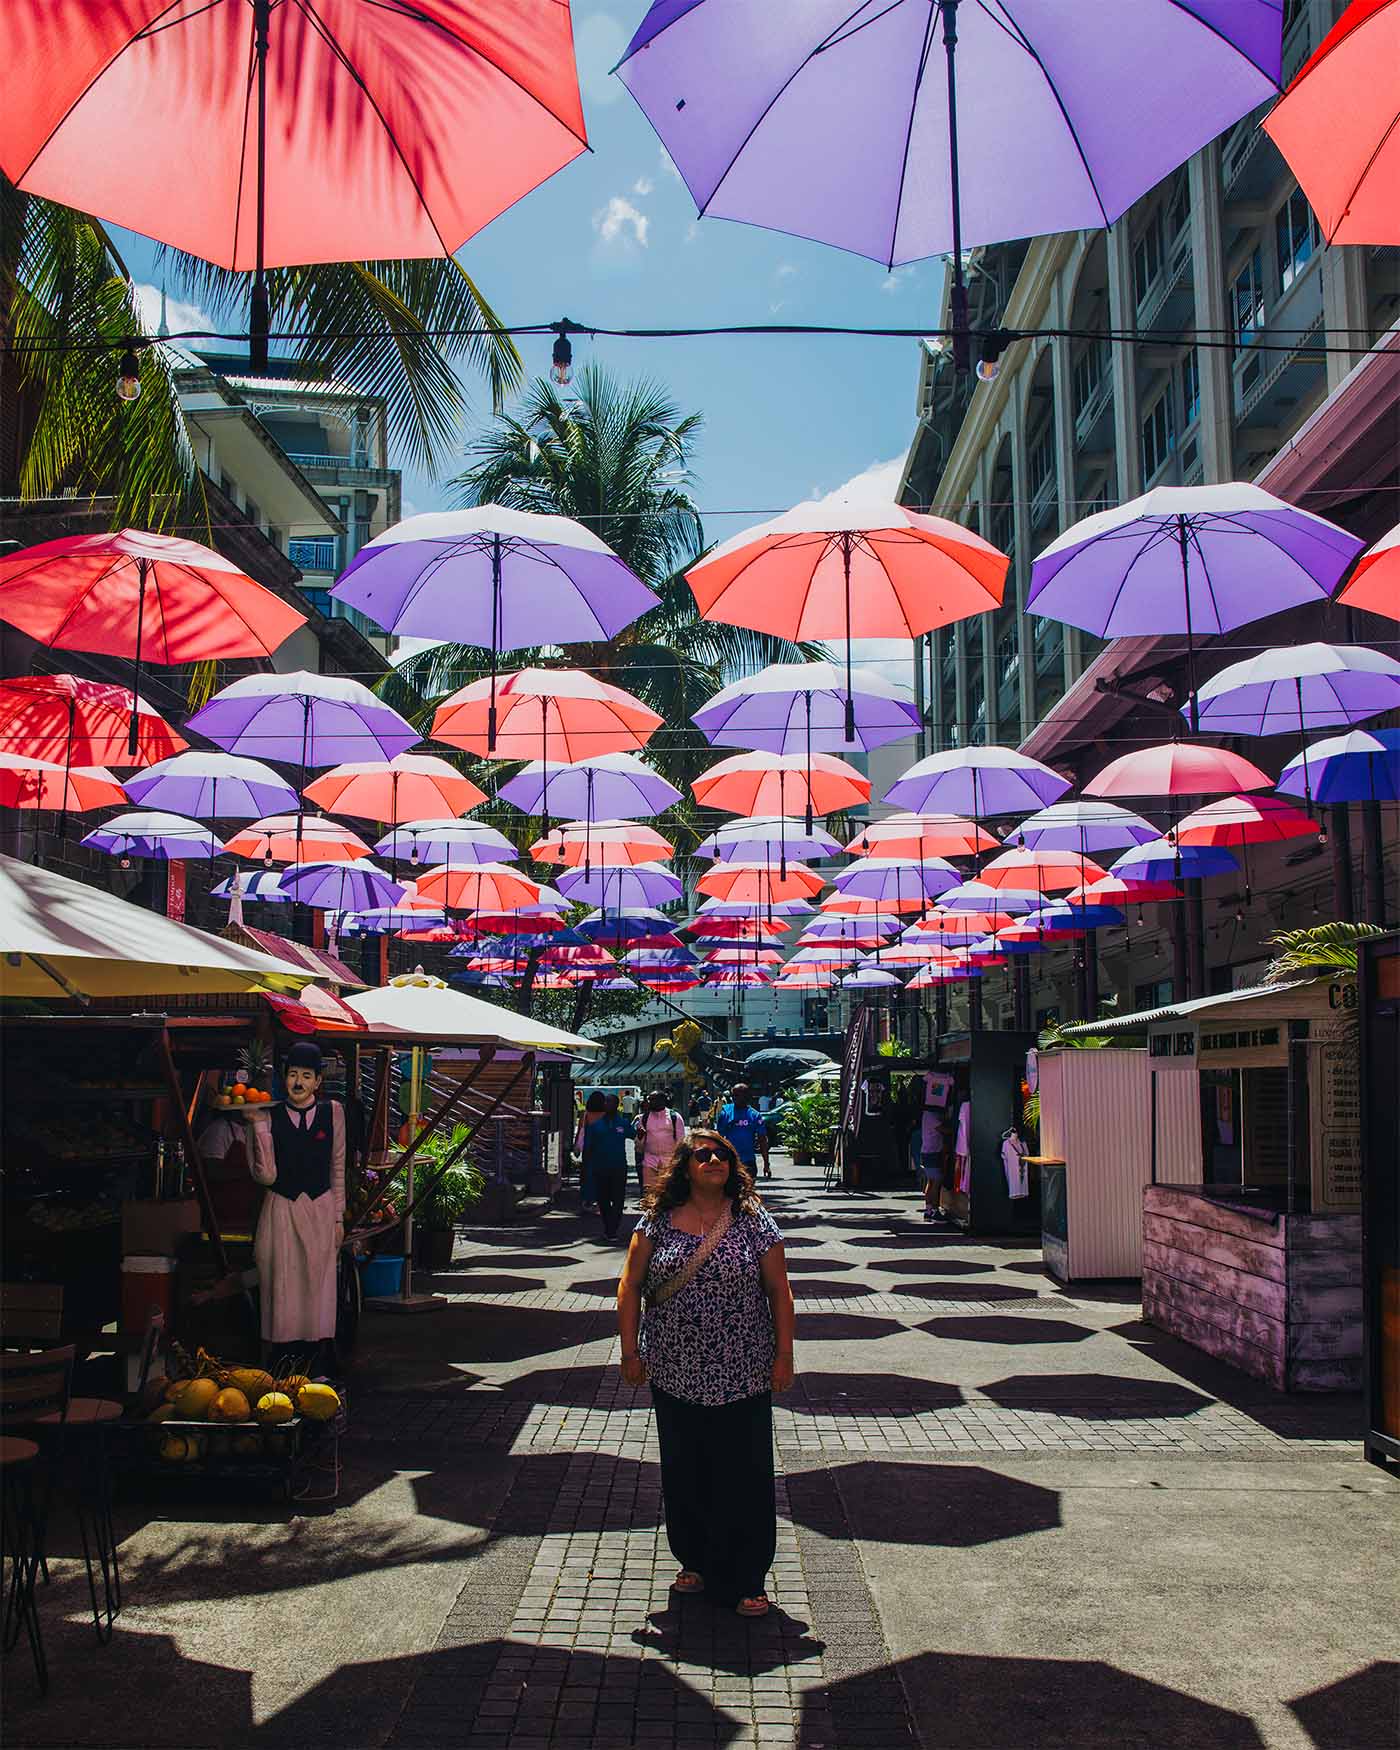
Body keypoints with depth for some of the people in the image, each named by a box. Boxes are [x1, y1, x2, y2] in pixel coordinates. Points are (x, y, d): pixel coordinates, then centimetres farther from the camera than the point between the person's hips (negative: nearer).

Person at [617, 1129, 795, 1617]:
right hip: (674, 1375, 2)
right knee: (684, 1472, 13)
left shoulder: (754, 1222, -2)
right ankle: (695, 1562, 33)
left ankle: (743, 1581, 16)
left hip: (742, 1376, -1)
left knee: (743, 1475, 2)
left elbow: (779, 1292, 1)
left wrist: (783, 1354, -2)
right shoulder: (657, 1221, 0)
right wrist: (630, 1351, 1)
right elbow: (630, 1287, 5)